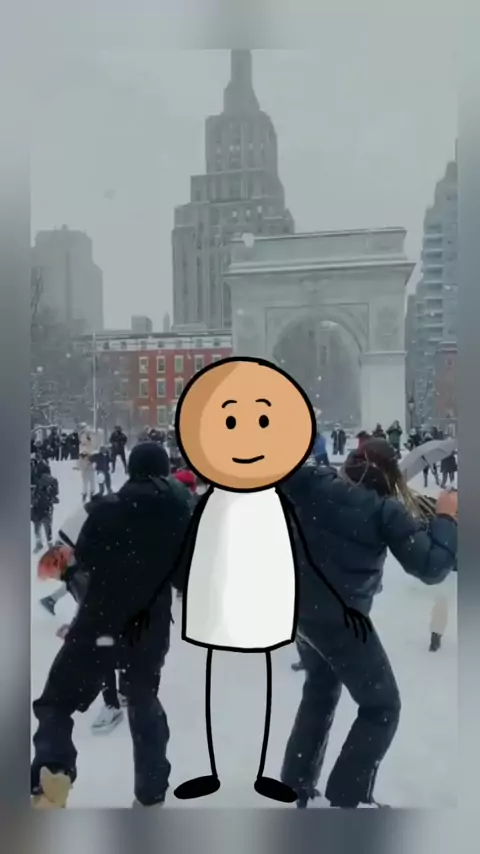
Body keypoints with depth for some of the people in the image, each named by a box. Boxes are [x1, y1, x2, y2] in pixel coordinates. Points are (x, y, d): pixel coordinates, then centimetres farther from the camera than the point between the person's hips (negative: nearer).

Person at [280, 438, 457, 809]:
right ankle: (346, 798, 15)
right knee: (382, 707, 13)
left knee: (321, 689, 28)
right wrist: (446, 518, -5)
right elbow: (431, 567, -17)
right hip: (341, 620, -7)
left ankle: (296, 784, 38)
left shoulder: (317, 485, -4)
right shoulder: (386, 510, -16)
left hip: (300, 609, 7)